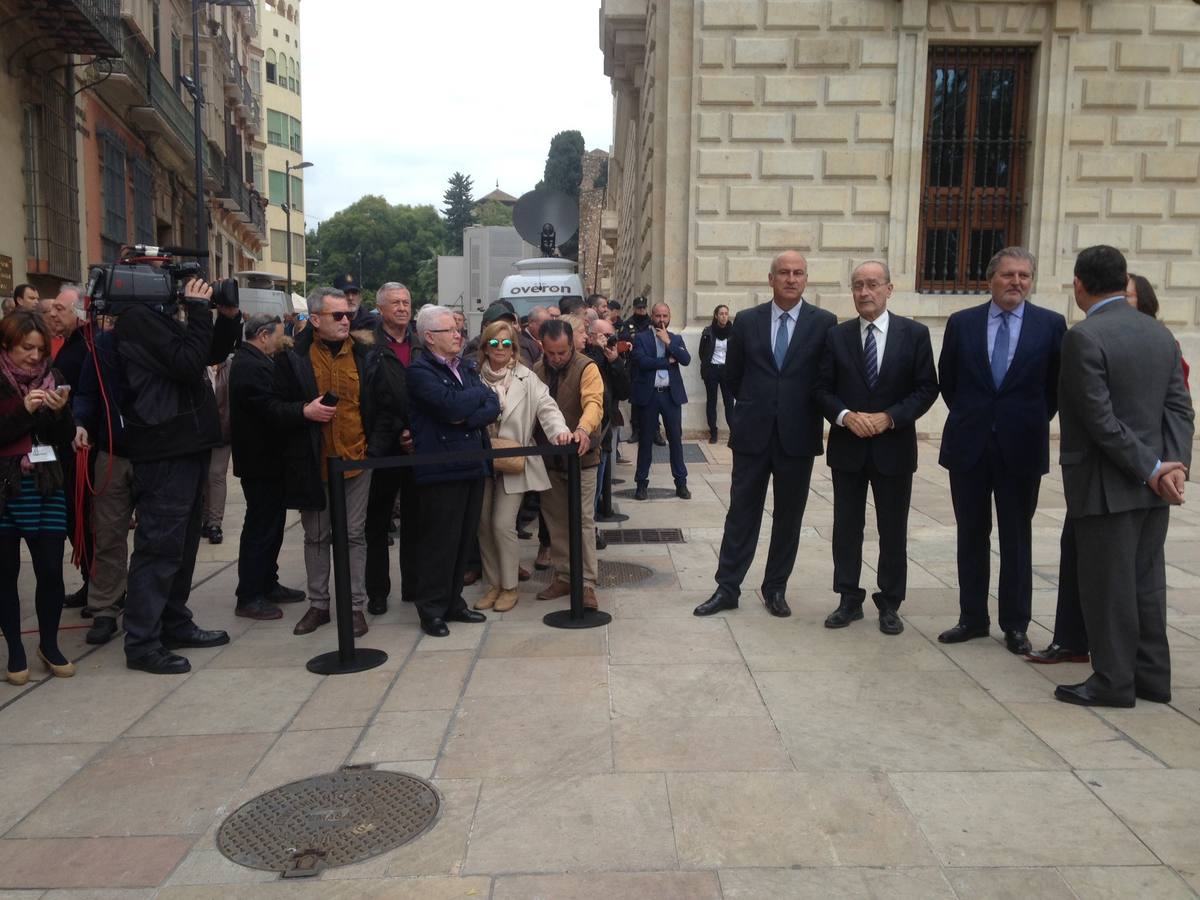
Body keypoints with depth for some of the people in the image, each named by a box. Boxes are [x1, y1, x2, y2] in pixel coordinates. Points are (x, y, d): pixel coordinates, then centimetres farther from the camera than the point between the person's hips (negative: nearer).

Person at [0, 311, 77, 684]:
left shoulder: (50, 378, 6)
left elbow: (66, 438, 5)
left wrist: (61, 411, -13)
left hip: (45, 488, 2)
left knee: (51, 570, 0)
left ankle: (49, 645, 17)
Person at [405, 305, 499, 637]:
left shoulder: (466, 367, 15)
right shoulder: (420, 372, -8)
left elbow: (494, 406, 5)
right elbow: (452, 406, -22)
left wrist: (468, 418, -13)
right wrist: (480, 392, -4)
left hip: (473, 466, 7)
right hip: (441, 469, -7)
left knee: (464, 539, 12)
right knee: (440, 542, 0)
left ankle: (453, 602, 25)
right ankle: (432, 609, 13)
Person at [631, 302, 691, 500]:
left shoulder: (676, 339, 11)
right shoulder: (640, 338, 2)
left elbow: (686, 359, -5)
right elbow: (641, 361, -14)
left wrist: (668, 342, -12)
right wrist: (667, 361, -9)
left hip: (671, 394, 2)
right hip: (649, 395, -2)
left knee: (676, 439, 6)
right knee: (645, 440, 5)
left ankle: (681, 482, 13)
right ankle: (641, 482, 14)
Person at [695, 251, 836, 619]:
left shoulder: (824, 322, -1)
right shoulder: (746, 321, 3)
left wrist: (800, 411, 6)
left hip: (798, 435, 0)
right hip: (753, 433, 1)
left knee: (788, 517, 9)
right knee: (741, 513, 6)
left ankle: (776, 589, 22)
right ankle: (727, 588, 13)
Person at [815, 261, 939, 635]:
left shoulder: (914, 333, -1)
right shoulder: (837, 335, 2)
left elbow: (927, 388, -3)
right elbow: (823, 389, 2)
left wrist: (889, 417, -15)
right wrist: (846, 416, -16)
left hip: (894, 447, -1)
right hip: (847, 447, 1)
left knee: (893, 530, 8)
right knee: (846, 527, 8)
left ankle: (890, 604, 22)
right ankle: (849, 600, 20)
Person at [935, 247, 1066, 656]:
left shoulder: (1051, 325, -1)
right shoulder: (961, 323, 2)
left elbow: (1057, 385, 6)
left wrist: (1033, 423, 6)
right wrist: (970, 416, 10)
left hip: (1021, 448, -1)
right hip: (968, 445, 1)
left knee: (1017, 540, 7)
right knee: (971, 536, 9)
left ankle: (1016, 625, 18)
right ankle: (972, 618, 21)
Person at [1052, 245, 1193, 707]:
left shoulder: (1083, 337, -16)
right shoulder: (1160, 333, 8)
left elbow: (1100, 420, -19)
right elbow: (1180, 408, 4)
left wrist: (1153, 469, -13)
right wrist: (1175, 465, -5)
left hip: (1107, 484, -8)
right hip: (1152, 486, 8)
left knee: (1107, 586, 3)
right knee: (1146, 581, 16)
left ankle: (1114, 682, 13)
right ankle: (1151, 676, 25)